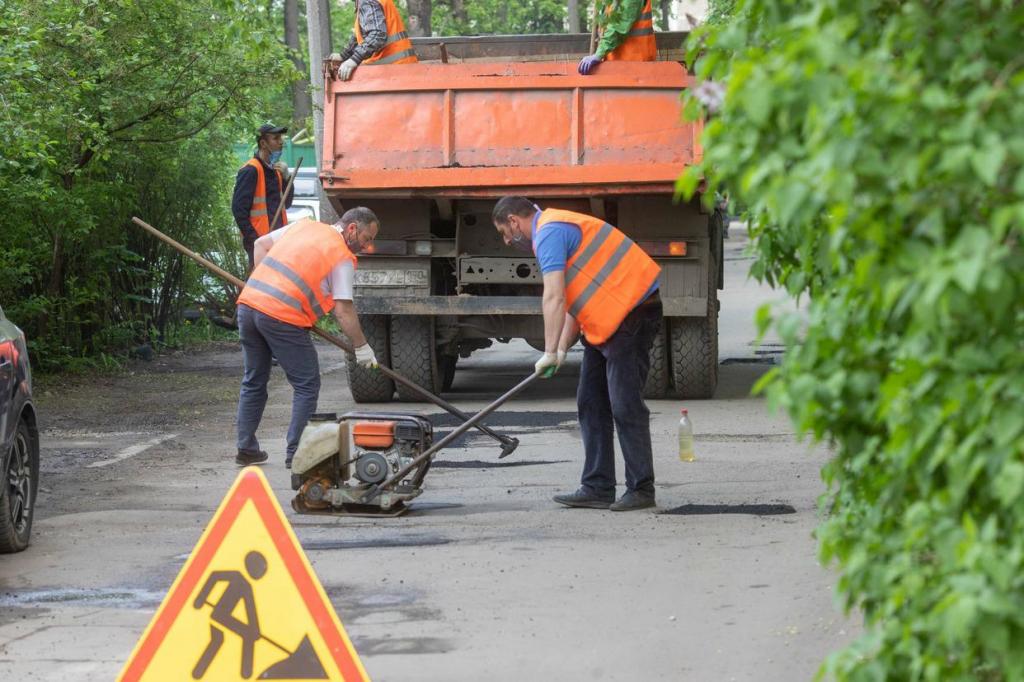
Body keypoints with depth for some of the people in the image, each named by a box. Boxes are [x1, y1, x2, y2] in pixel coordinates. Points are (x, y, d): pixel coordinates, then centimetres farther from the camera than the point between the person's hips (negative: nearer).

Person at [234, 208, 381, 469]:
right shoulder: (343, 258, -1)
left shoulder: (304, 225, 19)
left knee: (253, 382, 19)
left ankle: (246, 449, 22)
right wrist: (361, 346, 5)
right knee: (306, 386, 6)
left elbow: (261, 244, 24)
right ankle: (296, 453, 3)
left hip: (249, 301, 7)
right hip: (283, 317, -7)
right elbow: (343, 311, -5)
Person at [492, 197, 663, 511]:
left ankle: (641, 490, -6)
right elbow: (573, 301, 22)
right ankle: (597, 488, 12)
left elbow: (554, 299, -21)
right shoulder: (556, 230, 21)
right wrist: (562, 350, 14)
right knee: (591, 405, 10)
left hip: (632, 313, -11)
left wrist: (550, 353, -20)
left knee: (625, 406, -10)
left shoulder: (549, 233, -12)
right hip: (607, 321, 11)